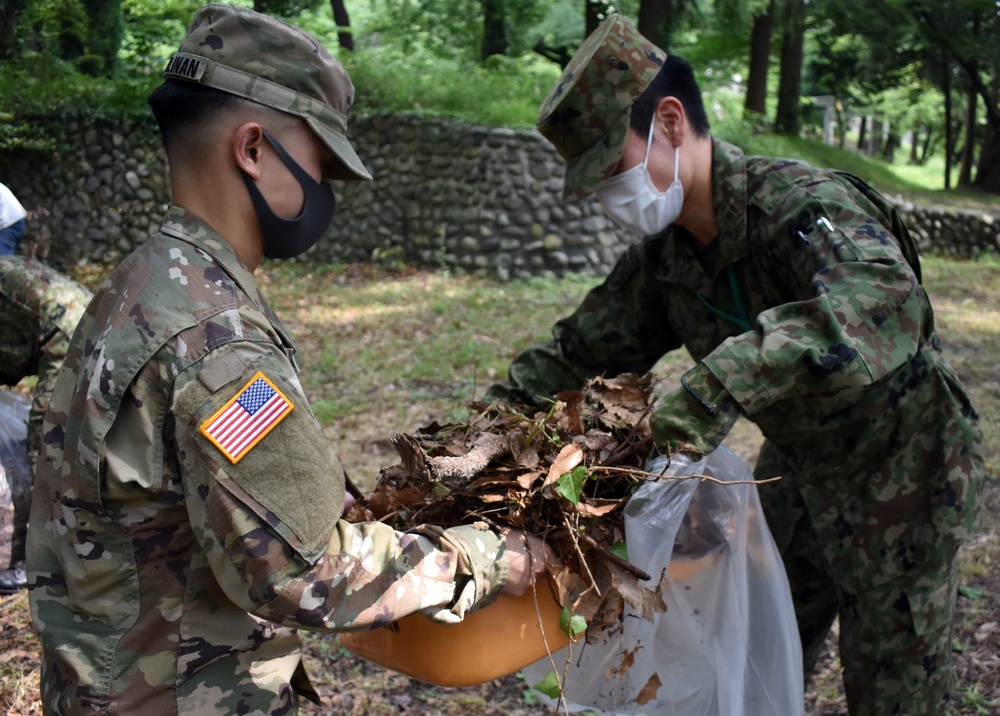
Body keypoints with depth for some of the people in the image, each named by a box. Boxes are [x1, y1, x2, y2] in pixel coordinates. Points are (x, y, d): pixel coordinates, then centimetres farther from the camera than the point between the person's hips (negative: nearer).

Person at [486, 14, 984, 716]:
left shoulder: (804, 203, -30)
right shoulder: (664, 257, -5)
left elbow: (881, 302, -50)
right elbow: (584, 346, 3)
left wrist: (725, 381, -60)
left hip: (900, 469, -7)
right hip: (796, 468, 7)